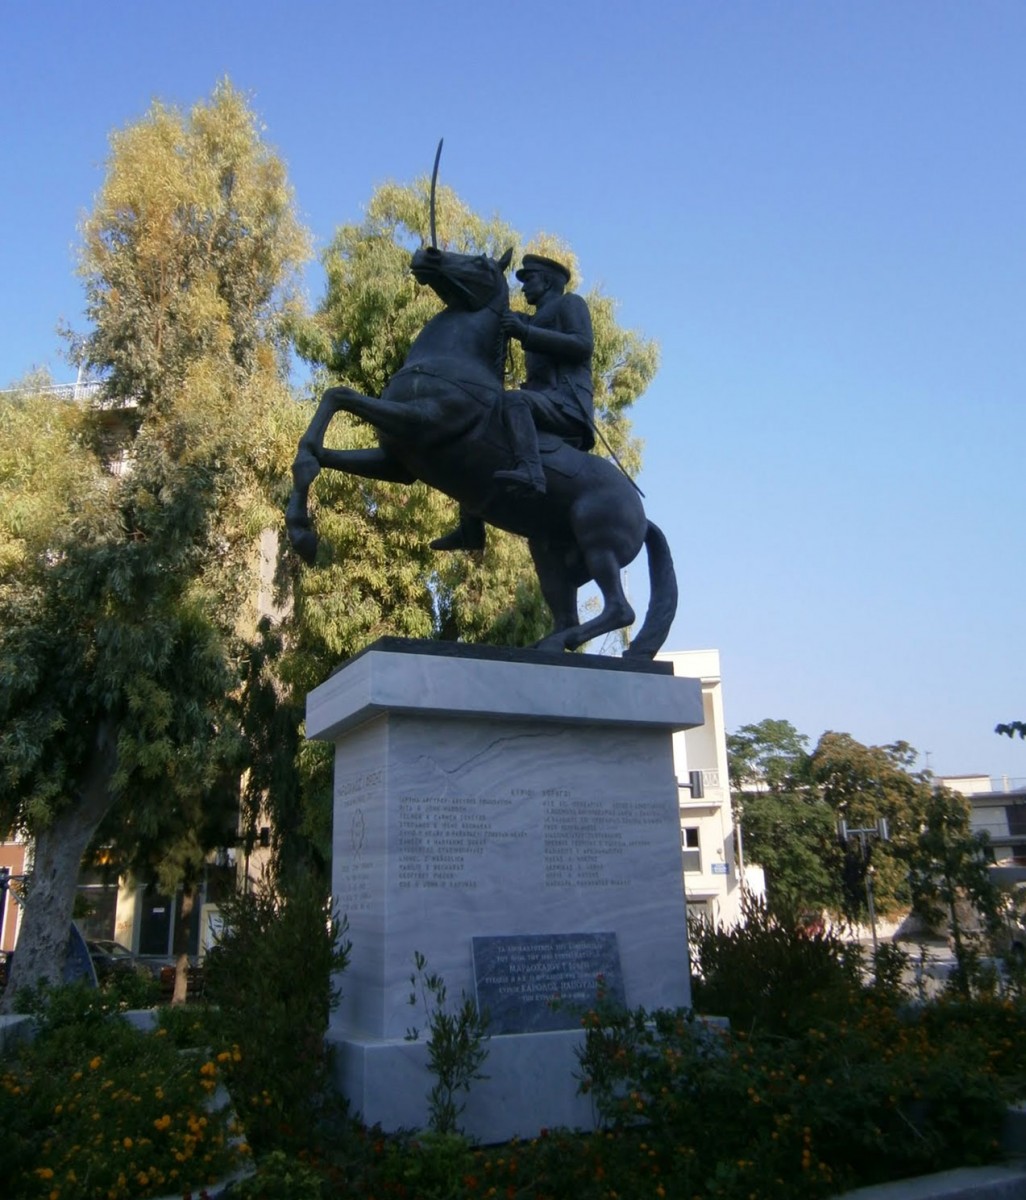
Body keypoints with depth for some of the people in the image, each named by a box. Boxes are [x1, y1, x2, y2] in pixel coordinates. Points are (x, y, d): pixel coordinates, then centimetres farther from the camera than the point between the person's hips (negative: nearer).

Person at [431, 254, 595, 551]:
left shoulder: (570, 302, 9)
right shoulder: (537, 319, 33)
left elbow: (583, 345, -8)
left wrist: (526, 332, -13)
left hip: (568, 404, -9)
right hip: (546, 408, 9)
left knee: (511, 400, -35)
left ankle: (530, 472, -57)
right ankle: (470, 529, 0)